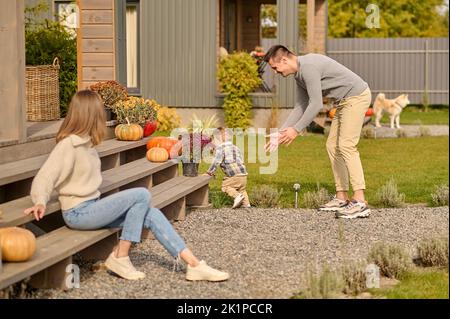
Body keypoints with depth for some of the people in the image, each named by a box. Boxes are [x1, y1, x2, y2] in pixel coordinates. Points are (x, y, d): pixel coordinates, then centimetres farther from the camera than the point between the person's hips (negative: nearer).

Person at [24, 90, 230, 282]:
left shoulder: (85, 142, 11)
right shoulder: (68, 145, -14)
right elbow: (44, 178, -19)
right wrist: (41, 202, -34)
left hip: (91, 207, 8)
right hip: (78, 213, -8)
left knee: (151, 214, -6)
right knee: (142, 195, -18)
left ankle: (194, 265, -8)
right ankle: (120, 257, -10)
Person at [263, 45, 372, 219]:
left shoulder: (308, 67, -22)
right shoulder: (299, 74, 11)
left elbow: (316, 105, -24)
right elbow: (301, 107, 16)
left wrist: (296, 130, -16)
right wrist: (281, 132, 11)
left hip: (357, 97, -11)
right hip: (345, 101, 11)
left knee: (346, 146, -17)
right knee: (332, 146, 9)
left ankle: (360, 202, -23)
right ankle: (342, 197, 11)